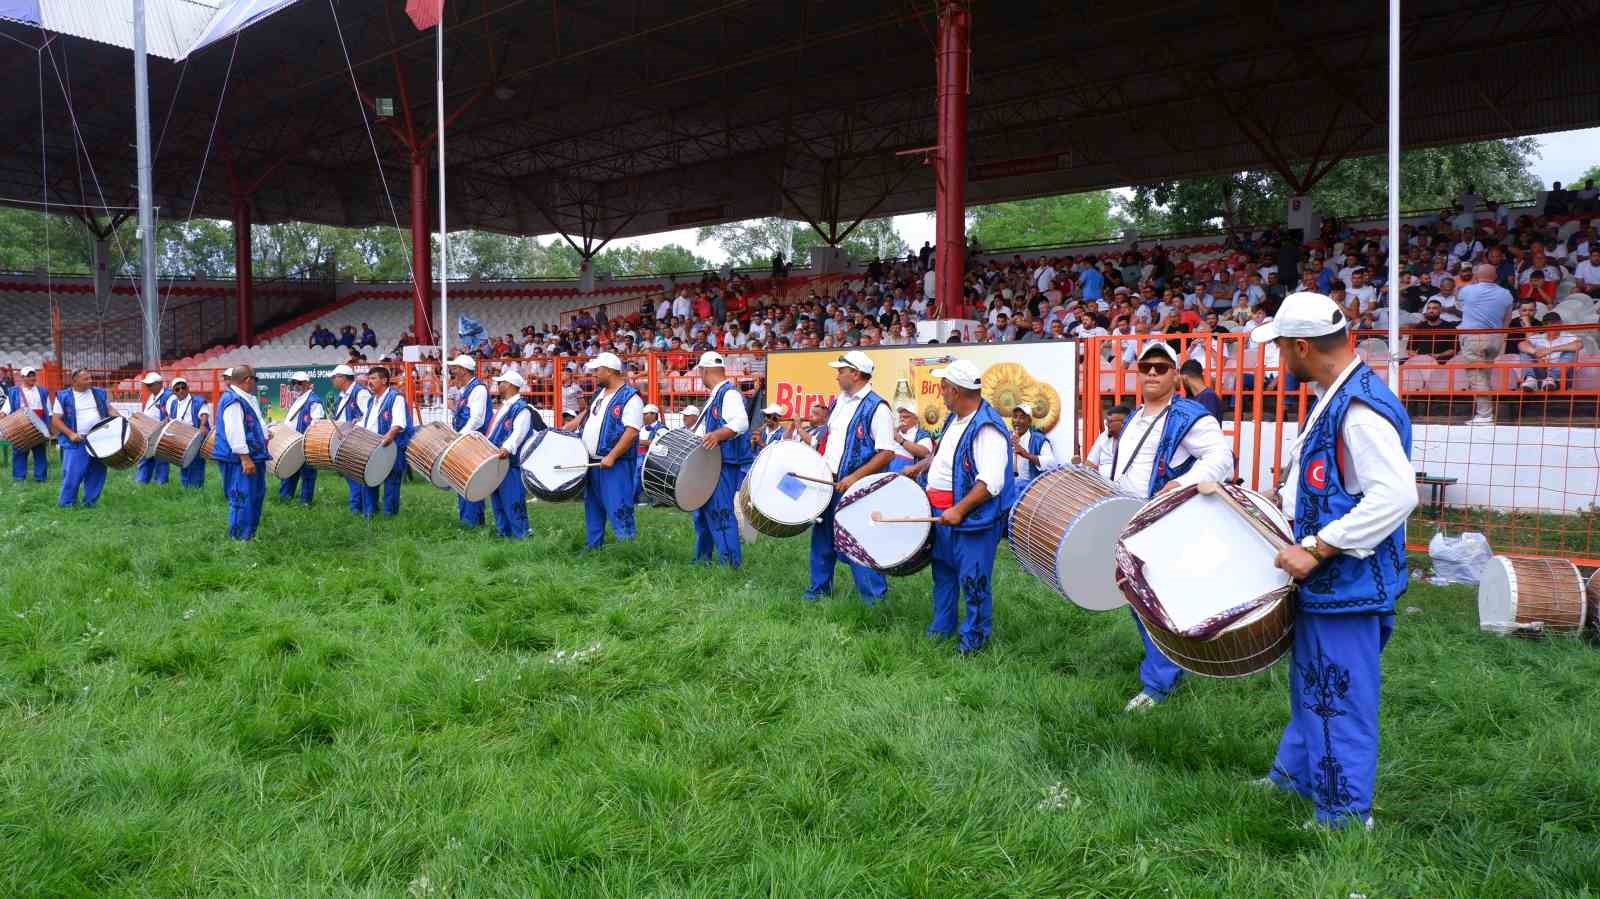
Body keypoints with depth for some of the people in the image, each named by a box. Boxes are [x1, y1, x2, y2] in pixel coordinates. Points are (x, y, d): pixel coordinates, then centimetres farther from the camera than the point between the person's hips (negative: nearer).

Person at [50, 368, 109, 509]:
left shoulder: (99, 393, 10)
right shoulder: (63, 397, -1)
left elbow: (110, 410, 18)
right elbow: (55, 420, -2)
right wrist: (70, 434, -16)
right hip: (76, 442, -4)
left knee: (97, 473, 8)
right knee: (72, 474, -5)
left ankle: (90, 501, 20)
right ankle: (66, 503, 9)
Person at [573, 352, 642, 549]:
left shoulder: (630, 398, -13)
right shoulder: (600, 393, 14)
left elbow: (631, 431, -22)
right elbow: (587, 413, 31)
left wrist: (612, 457, -26)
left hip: (614, 464, -9)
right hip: (592, 461, 9)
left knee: (617, 509, -11)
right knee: (592, 506, 17)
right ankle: (592, 546, 28)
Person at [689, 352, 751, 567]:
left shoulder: (729, 393, -14)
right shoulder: (715, 396, 19)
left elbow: (741, 422, -30)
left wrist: (717, 435, -43)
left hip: (724, 465, -11)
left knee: (719, 513, -12)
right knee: (702, 511, 16)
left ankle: (731, 563, -8)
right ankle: (702, 558, 26)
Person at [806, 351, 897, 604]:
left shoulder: (876, 407, -14)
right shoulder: (838, 402, 11)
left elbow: (886, 453, -18)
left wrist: (854, 478, -22)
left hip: (855, 487, -8)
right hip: (828, 481, 8)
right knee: (822, 535, 15)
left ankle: (875, 593, 9)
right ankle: (820, 586, 30)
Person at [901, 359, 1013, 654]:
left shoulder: (987, 428, -23)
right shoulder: (955, 418, 9)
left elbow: (990, 483, -29)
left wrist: (959, 510, -30)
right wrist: (919, 467, 23)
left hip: (972, 517, -10)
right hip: (942, 513, 10)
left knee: (972, 580, -1)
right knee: (942, 570, 20)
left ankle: (974, 637, 15)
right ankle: (941, 627, 35)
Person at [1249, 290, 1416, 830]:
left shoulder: (1361, 407, -24)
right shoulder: (1334, 397, 9)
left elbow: (1396, 494, -32)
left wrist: (1316, 549, -28)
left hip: (1349, 585, -10)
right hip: (1324, 582, 11)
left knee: (1340, 701, 2)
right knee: (1311, 686, 24)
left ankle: (1346, 815, 16)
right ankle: (1294, 776, 41)